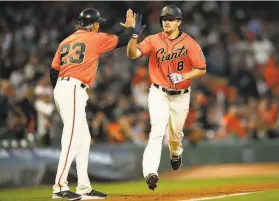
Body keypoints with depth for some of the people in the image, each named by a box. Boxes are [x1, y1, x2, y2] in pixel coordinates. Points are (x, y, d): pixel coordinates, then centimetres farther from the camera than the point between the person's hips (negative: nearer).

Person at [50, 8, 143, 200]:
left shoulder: (66, 41, 18)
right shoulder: (96, 38, 0)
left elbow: (53, 71, 15)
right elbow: (122, 40, 9)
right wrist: (130, 26, 29)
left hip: (61, 88, 8)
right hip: (73, 90, -8)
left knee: (84, 138, 11)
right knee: (72, 138, -13)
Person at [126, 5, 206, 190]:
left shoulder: (190, 43, -8)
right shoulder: (154, 40, -7)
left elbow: (201, 69, -7)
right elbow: (132, 54, -19)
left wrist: (182, 77, -22)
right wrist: (134, 35, -35)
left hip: (181, 96, 1)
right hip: (159, 94, -1)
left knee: (176, 132, 18)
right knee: (157, 132, -19)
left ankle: (176, 153, 54)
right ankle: (150, 172, -29)